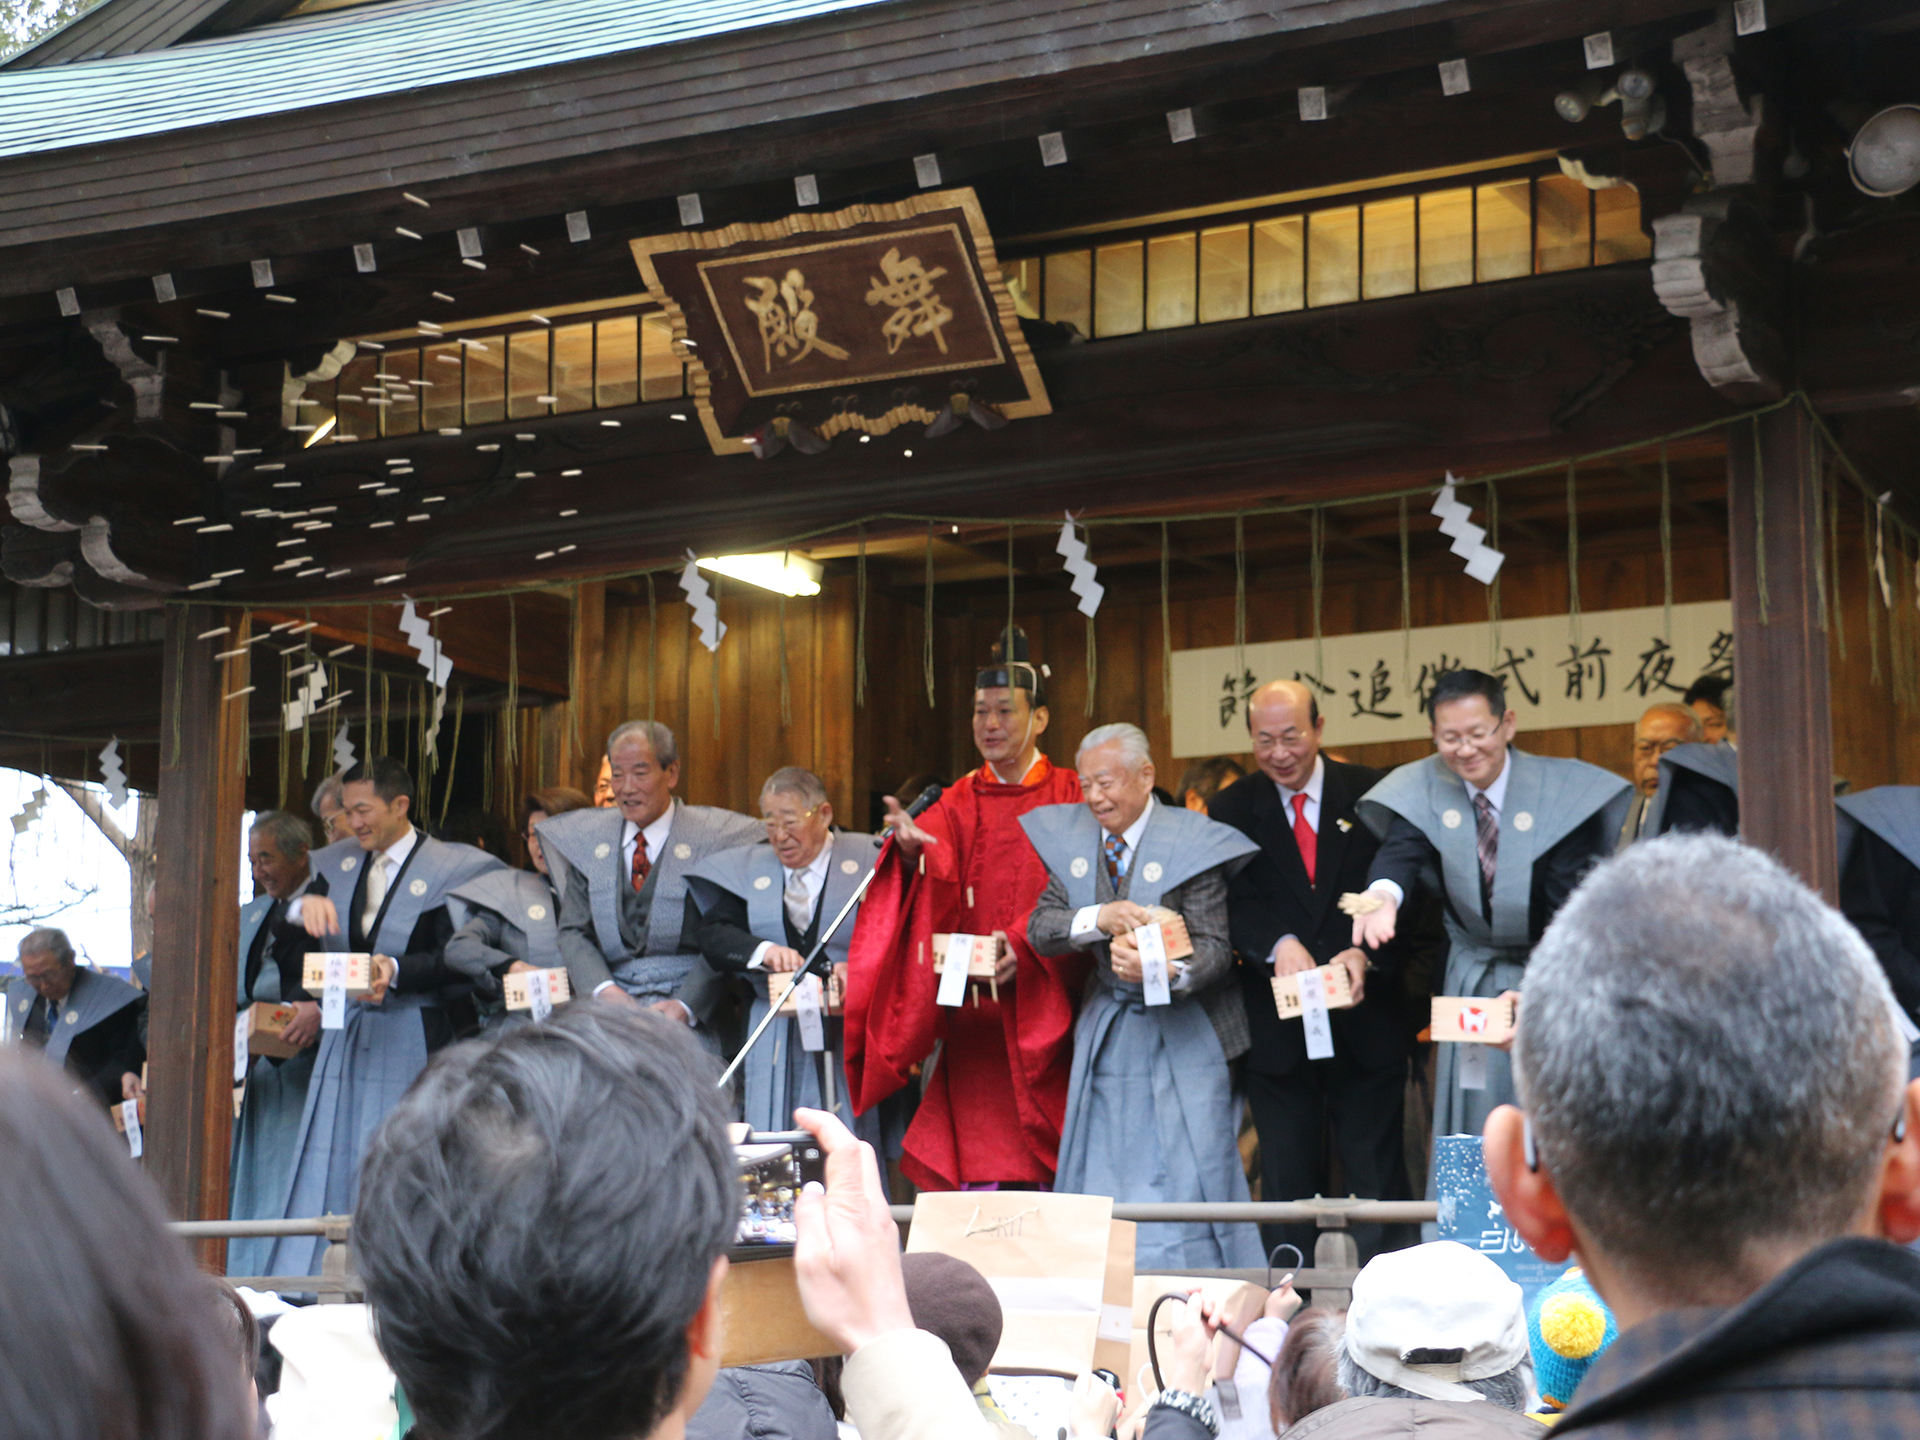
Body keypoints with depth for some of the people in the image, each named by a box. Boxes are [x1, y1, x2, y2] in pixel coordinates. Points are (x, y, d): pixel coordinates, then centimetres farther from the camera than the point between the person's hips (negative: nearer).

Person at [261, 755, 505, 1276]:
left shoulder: (445, 869, -4)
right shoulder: (339, 863, 12)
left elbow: (454, 961, -9)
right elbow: (284, 935, 6)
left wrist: (396, 971, -24)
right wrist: (304, 906, -15)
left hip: (410, 1038, -5)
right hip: (346, 1031, 5)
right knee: (327, 1165, 4)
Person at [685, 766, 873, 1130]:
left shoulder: (868, 861, 3)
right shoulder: (746, 868, 11)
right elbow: (712, 933, 1)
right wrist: (763, 950, -18)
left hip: (849, 1031, -2)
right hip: (776, 1041, 2)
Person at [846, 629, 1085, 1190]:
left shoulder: (1070, 798, 5)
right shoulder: (959, 803, 11)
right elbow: (937, 886, -6)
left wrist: (1026, 944, -19)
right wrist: (914, 851, -29)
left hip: (1045, 1012, -2)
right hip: (974, 1017, 2)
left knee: (1051, 1167, -4)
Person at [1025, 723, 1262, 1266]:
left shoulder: (1191, 843, -12)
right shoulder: (1069, 837, 3)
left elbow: (1215, 946, -15)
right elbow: (1038, 929, -2)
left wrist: (1161, 971, -36)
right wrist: (1099, 918, -22)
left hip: (1183, 1033, -5)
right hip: (1107, 1033, 5)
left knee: (1190, 1174, -6)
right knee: (1101, 1176, 5)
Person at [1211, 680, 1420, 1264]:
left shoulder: (1371, 795, 3)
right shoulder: (1232, 810, 6)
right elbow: (1234, 903, -5)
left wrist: (1365, 953, -20)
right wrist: (1278, 944, -25)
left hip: (1364, 1019, -1)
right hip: (1277, 1029, 1)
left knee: (1376, 1179, 3)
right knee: (1286, 1180, 8)